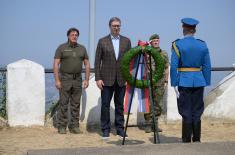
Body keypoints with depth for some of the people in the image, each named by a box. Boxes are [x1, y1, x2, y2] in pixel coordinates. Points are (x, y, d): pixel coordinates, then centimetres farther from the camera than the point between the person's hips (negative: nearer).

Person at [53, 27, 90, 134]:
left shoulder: (82, 48, 10)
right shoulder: (61, 48, 0)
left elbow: (87, 64, 12)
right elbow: (56, 65, -4)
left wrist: (87, 79, 4)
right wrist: (57, 80, -11)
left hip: (77, 79, 3)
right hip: (65, 79, -3)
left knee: (76, 104, 6)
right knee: (63, 103, -2)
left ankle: (74, 126, 12)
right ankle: (62, 127, 3)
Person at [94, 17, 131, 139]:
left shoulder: (126, 41, 7)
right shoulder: (102, 41, 2)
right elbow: (97, 61, 0)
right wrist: (97, 78, -6)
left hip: (121, 79, 2)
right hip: (107, 79, -2)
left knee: (120, 105, 8)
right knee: (105, 104, 2)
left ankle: (120, 129, 17)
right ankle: (105, 130, 11)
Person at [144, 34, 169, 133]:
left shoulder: (164, 54, 11)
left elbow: (166, 69, 11)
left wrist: (166, 81, 7)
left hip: (160, 83, 2)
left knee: (158, 104, 5)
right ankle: (148, 125, 5)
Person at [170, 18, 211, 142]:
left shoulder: (178, 44, -6)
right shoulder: (202, 45, 5)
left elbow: (174, 66, -11)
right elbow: (207, 67, 4)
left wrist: (174, 84, -8)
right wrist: (205, 83, 10)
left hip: (184, 82, -3)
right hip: (199, 82, 3)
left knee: (186, 113, 2)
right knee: (197, 113, 11)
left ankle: (186, 141, 7)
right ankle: (197, 141, 16)